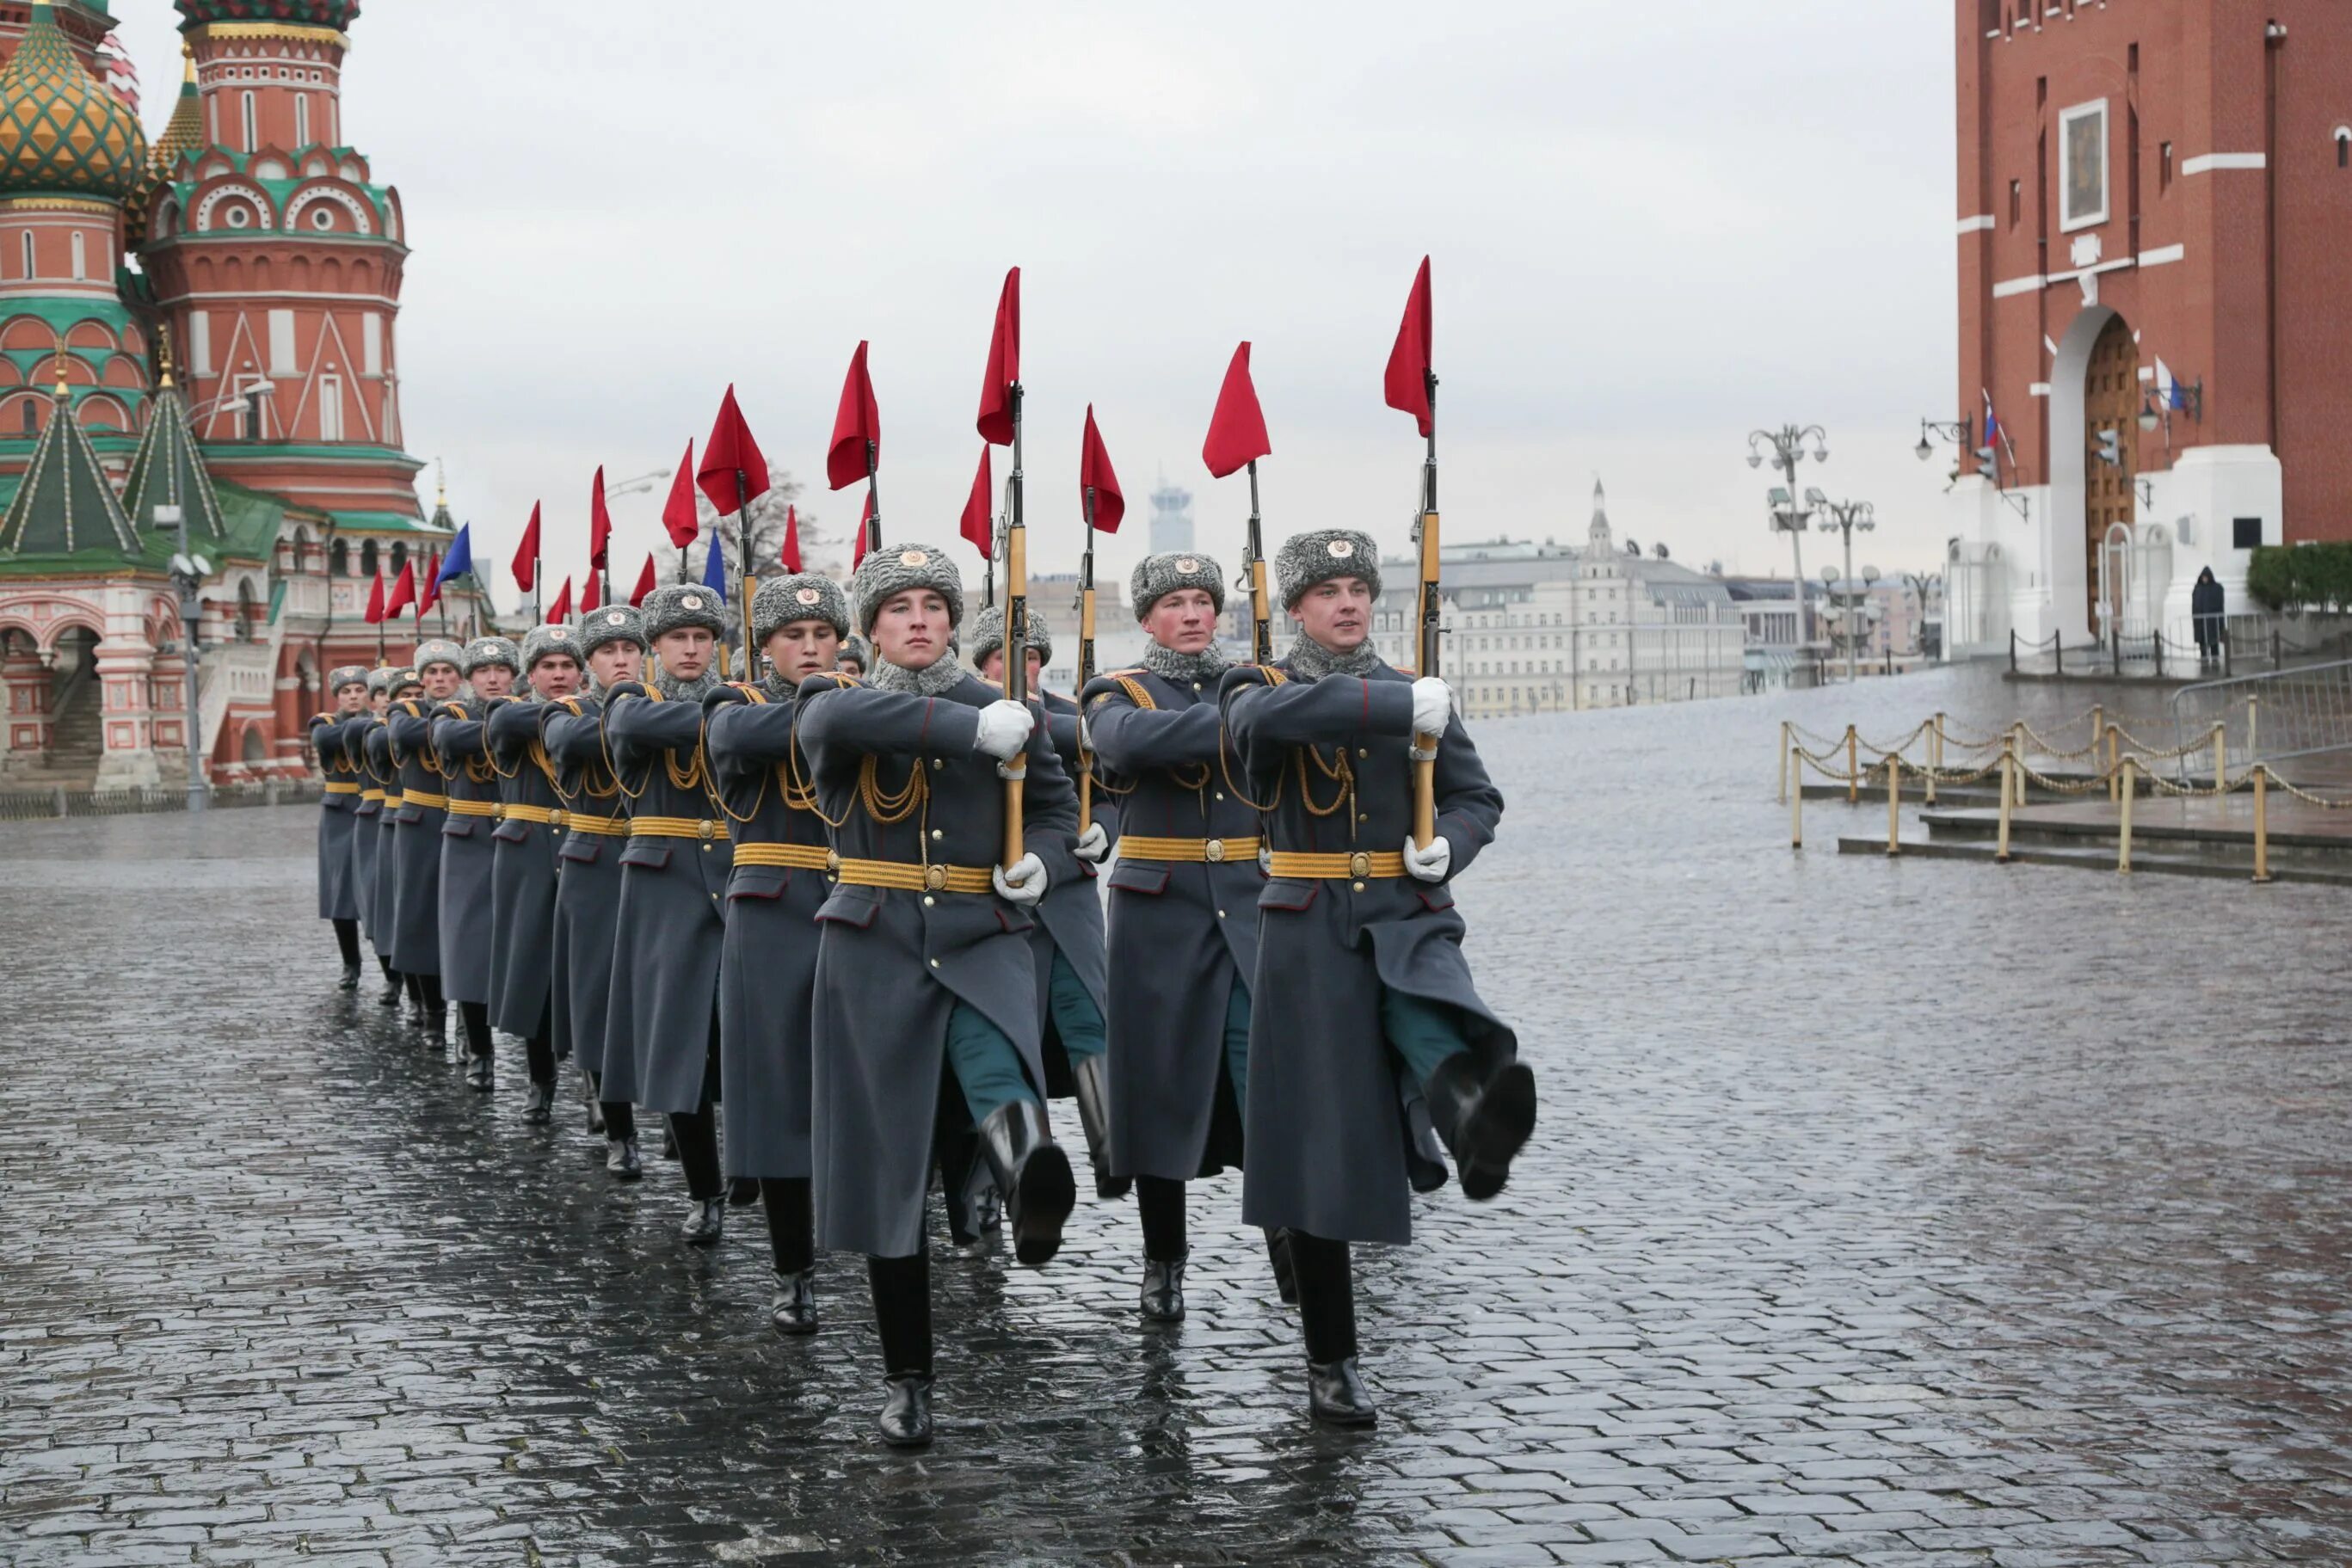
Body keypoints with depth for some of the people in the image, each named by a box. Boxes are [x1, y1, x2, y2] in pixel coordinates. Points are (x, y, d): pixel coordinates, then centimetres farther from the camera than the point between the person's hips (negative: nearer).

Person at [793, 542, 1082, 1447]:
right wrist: (971, 729, -28)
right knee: (886, 1160, 1)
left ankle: (1034, 1192, -66)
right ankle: (906, 1380, 12)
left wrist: (1042, 862, -2)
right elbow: (843, 718, -22)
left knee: (998, 1069, -33)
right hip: (876, 951, 0)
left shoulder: (1004, 711, 9)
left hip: (984, 940, 0)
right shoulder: (835, 707, 4)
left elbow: (1057, 805, 21)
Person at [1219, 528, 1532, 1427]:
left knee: (1432, 1029, -33)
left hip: (1411, 921, 2)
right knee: (1320, 1142, -1)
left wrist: (1449, 843, -6)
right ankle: (1330, 1365, 7)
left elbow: (1478, 797, 17)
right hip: (1312, 933, -2)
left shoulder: (1417, 695, 12)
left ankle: (1479, 1130, -67)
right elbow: (1279, 714, -23)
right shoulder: (1261, 691, 3)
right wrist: (1403, 709, -27)